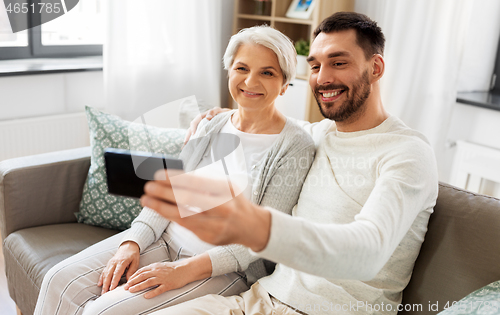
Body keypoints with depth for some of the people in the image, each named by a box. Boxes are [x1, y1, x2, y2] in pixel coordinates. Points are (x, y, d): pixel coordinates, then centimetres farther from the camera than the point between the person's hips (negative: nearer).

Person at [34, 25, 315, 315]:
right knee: (62, 281, -9)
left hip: (223, 267, -5)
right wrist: (132, 243, -9)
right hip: (166, 238, 6)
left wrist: (185, 270, -21)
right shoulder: (211, 127, 8)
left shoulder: (295, 147, -10)